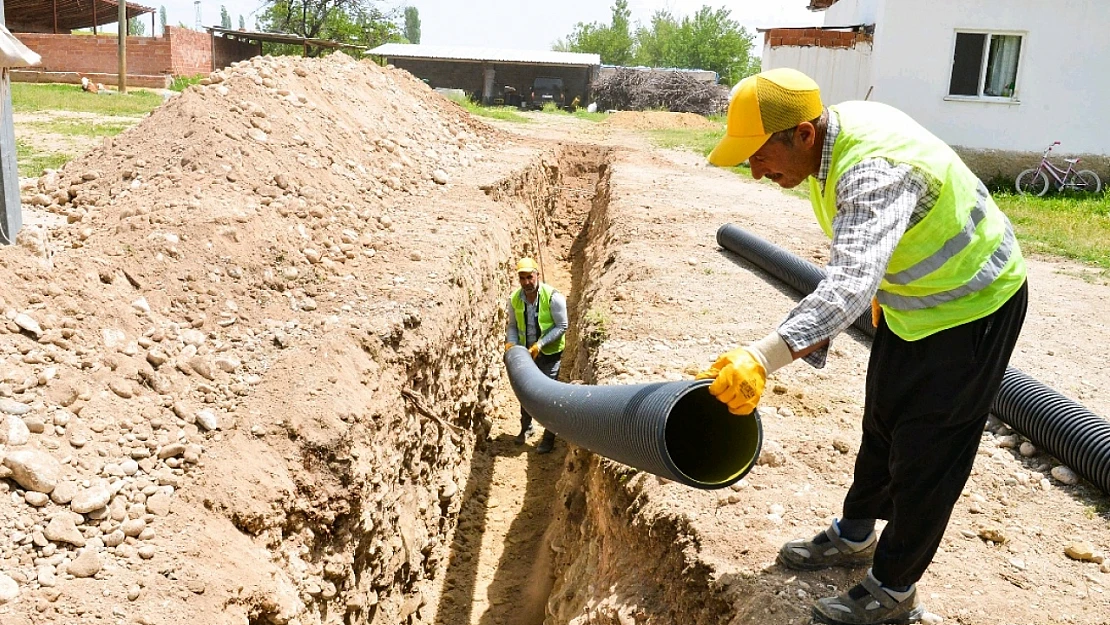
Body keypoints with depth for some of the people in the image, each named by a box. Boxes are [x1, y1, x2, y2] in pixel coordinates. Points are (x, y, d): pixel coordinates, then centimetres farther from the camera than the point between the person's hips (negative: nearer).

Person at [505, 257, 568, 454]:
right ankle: (526, 427, 37)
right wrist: (511, 343, -12)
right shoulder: (515, 299, -6)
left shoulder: (553, 297, -20)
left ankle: (549, 437, 8)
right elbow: (512, 325, 7)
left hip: (549, 352, -5)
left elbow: (561, 326, -17)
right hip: (526, 352, 5)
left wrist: (540, 344, -24)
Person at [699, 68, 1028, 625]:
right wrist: (881, 294, 19)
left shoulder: (874, 171, -39)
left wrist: (761, 359, -64)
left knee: (924, 455, 1)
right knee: (882, 426, 22)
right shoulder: (834, 128, -9)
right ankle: (854, 537, 41)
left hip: (971, 308, -9)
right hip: (908, 298, 9)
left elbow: (849, 287, -53)